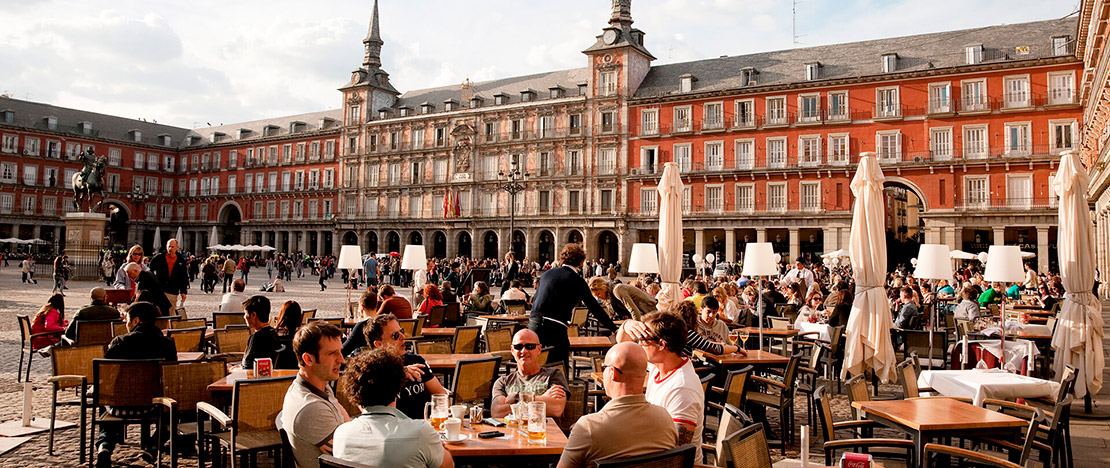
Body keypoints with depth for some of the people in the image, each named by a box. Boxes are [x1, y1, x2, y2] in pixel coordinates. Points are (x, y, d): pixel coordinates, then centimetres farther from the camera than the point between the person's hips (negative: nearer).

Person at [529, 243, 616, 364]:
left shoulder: (547, 273, 16)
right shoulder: (578, 281, 2)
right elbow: (595, 308, 3)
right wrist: (614, 329, 9)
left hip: (533, 324, 6)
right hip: (555, 328, -5)